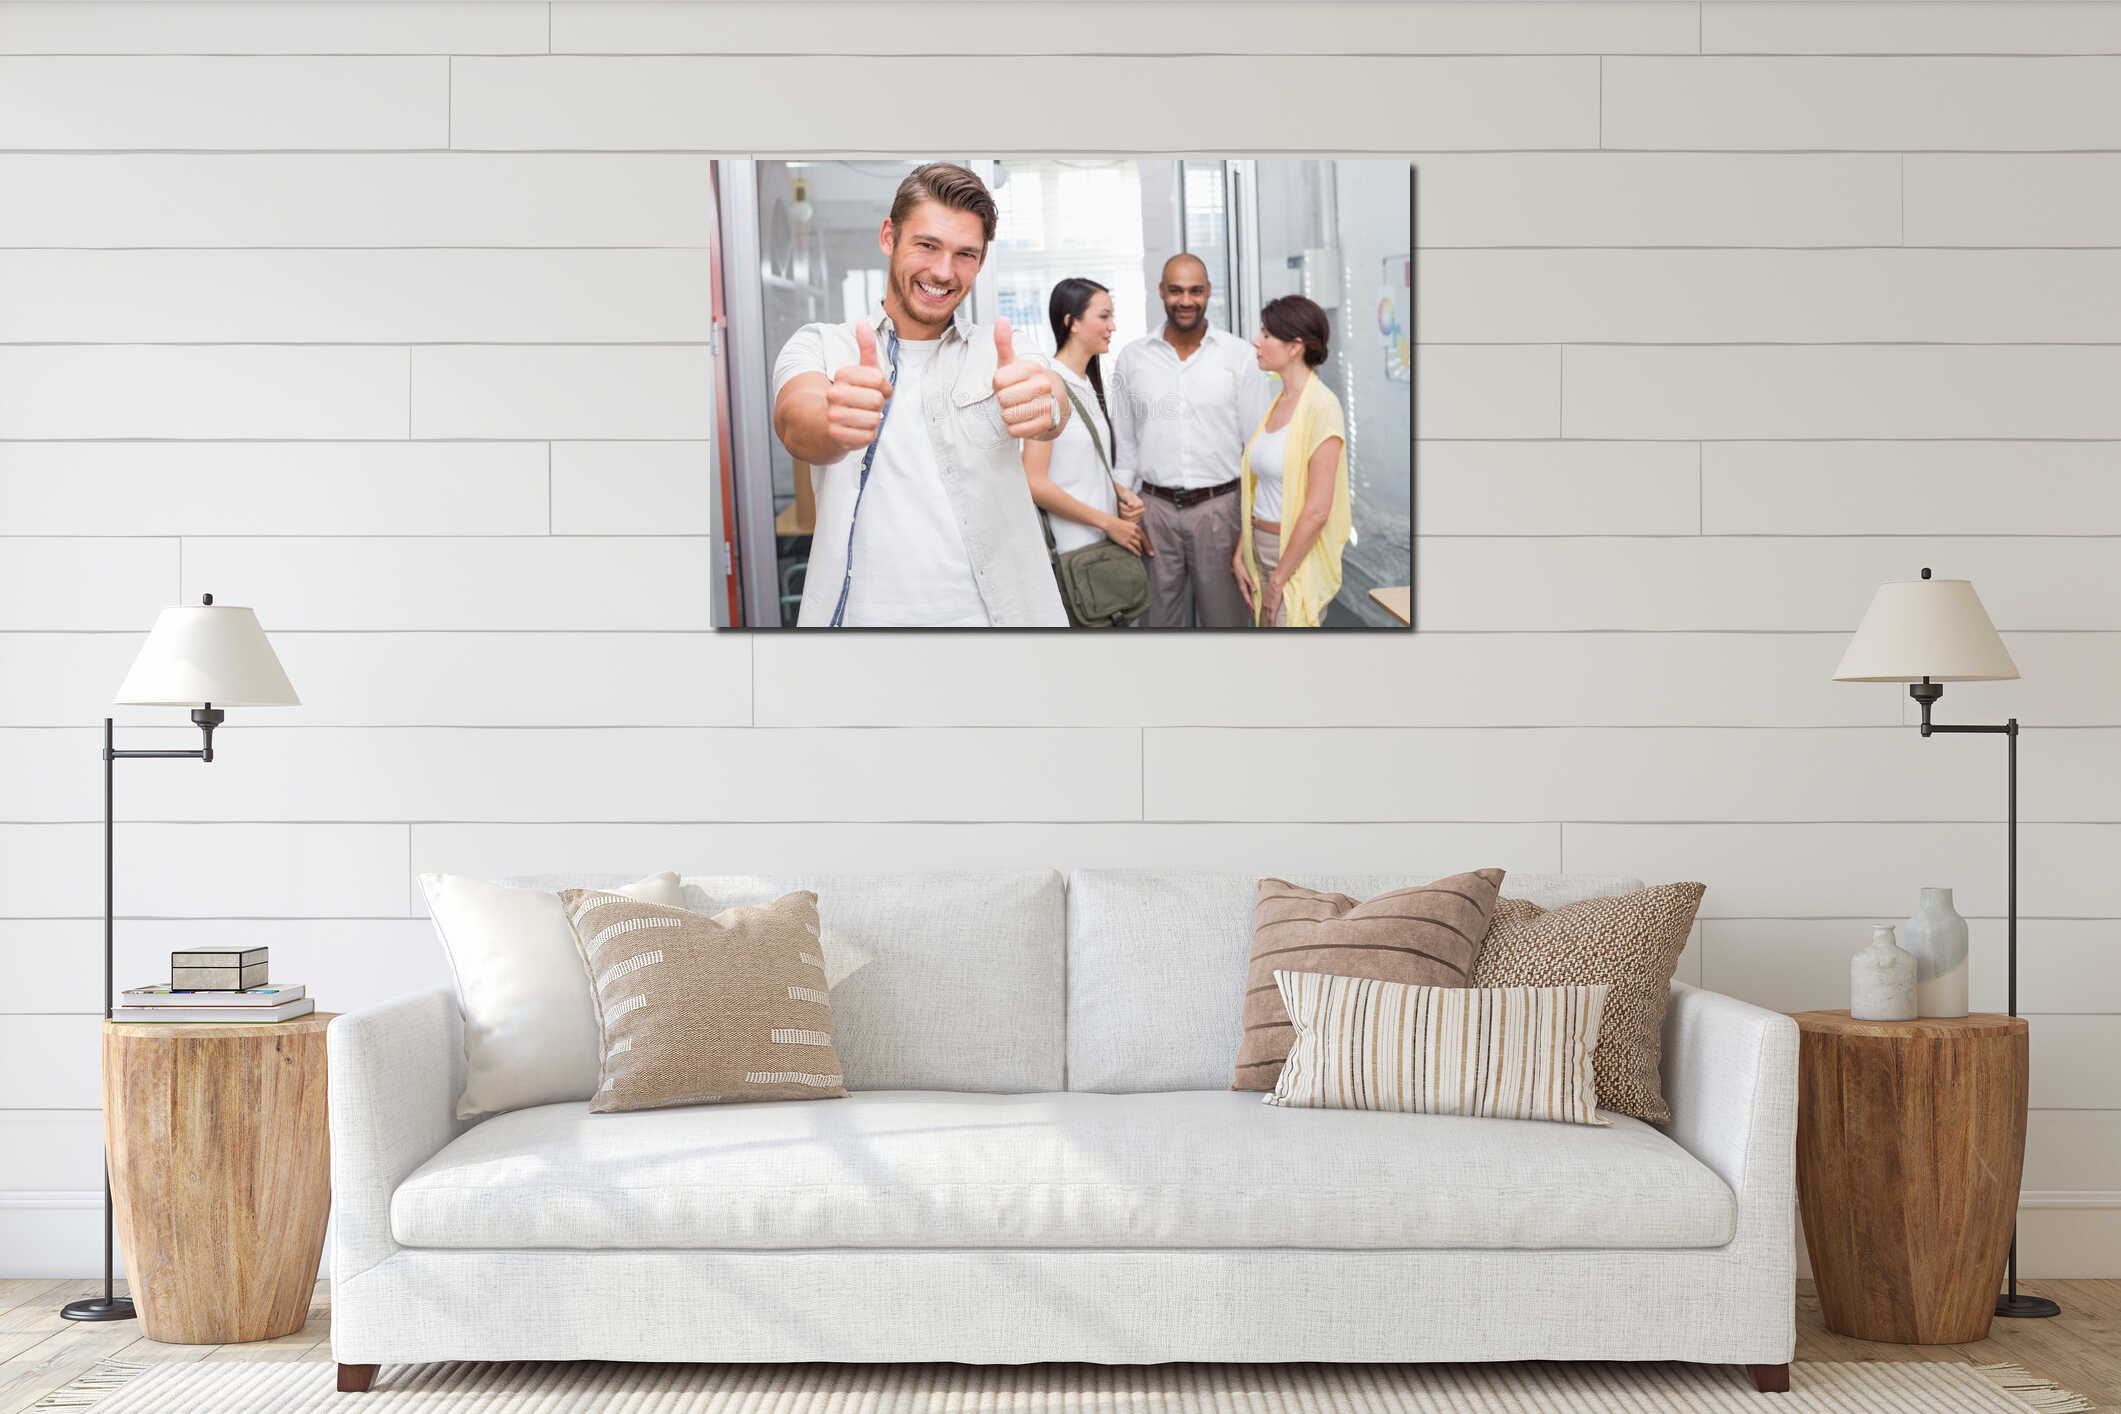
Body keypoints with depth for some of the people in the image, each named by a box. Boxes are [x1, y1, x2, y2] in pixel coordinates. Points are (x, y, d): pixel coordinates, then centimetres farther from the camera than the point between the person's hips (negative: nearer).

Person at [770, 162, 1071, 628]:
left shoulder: (1003, 356, 5)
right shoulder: (820, 346, 3)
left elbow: (1050, 413, -19)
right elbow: (795, 426, -19)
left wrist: (1044, 403, -44)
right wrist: (832, 426, -44)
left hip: (995, 615, 1)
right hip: (862, 614, 0)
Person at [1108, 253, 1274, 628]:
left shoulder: (1240, 356, -1)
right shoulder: (1131, 359, 5)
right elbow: (1124, 444, 10)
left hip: (1219, 508, -2)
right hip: (1154, 509, 2)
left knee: (1226, 618, 5)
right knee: (1158, 620, 9)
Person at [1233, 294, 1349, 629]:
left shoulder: (1321, 406, -15)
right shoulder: (1279, 402, 9)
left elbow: (1317, 511, -19)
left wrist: (1278, 580, -15)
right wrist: (1240, 554, 6)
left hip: (1298, 557, -7)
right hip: (1260, 550, 7)